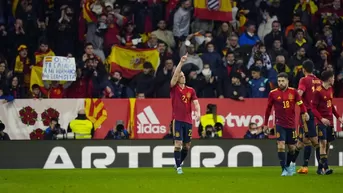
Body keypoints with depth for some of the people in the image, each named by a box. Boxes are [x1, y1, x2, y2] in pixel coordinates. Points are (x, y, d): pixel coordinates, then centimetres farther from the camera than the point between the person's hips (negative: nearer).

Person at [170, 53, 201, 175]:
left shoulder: (191, 90, 10)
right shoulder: (174, 88, 1)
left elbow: (196, 102, 1)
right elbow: (175, 74, -14)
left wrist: (198, 112, -19)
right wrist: (181, 62, -22)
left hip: (188, 120, 4)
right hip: (177, 120, -4)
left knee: (187, 145, 8)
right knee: (178, 144, -11)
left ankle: (178, 163, 28)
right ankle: (178, 167, -4)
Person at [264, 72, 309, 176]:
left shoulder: (293, 92, -1)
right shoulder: (273, 93, -2)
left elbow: (300, 103, 1)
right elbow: (268, 109, 7)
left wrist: (305, 112, -20)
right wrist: (265, 124, 11)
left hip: (291, 124, 2)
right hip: (280, 124, -2)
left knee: (292, 148, 10)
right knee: (281, 145, -17)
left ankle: (287, 166, 33)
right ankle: (284, 169, -14)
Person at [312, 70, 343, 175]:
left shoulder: (330, 89, 12)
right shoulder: (318, 91, -12)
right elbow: (313, 107, -13)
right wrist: (321, 118, -25)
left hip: (330, 121, 8)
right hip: (321, 122, -8)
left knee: (328, 144, 6)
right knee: (323, 143, -15)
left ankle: (320, 168, 13)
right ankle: (325, 167, -20)